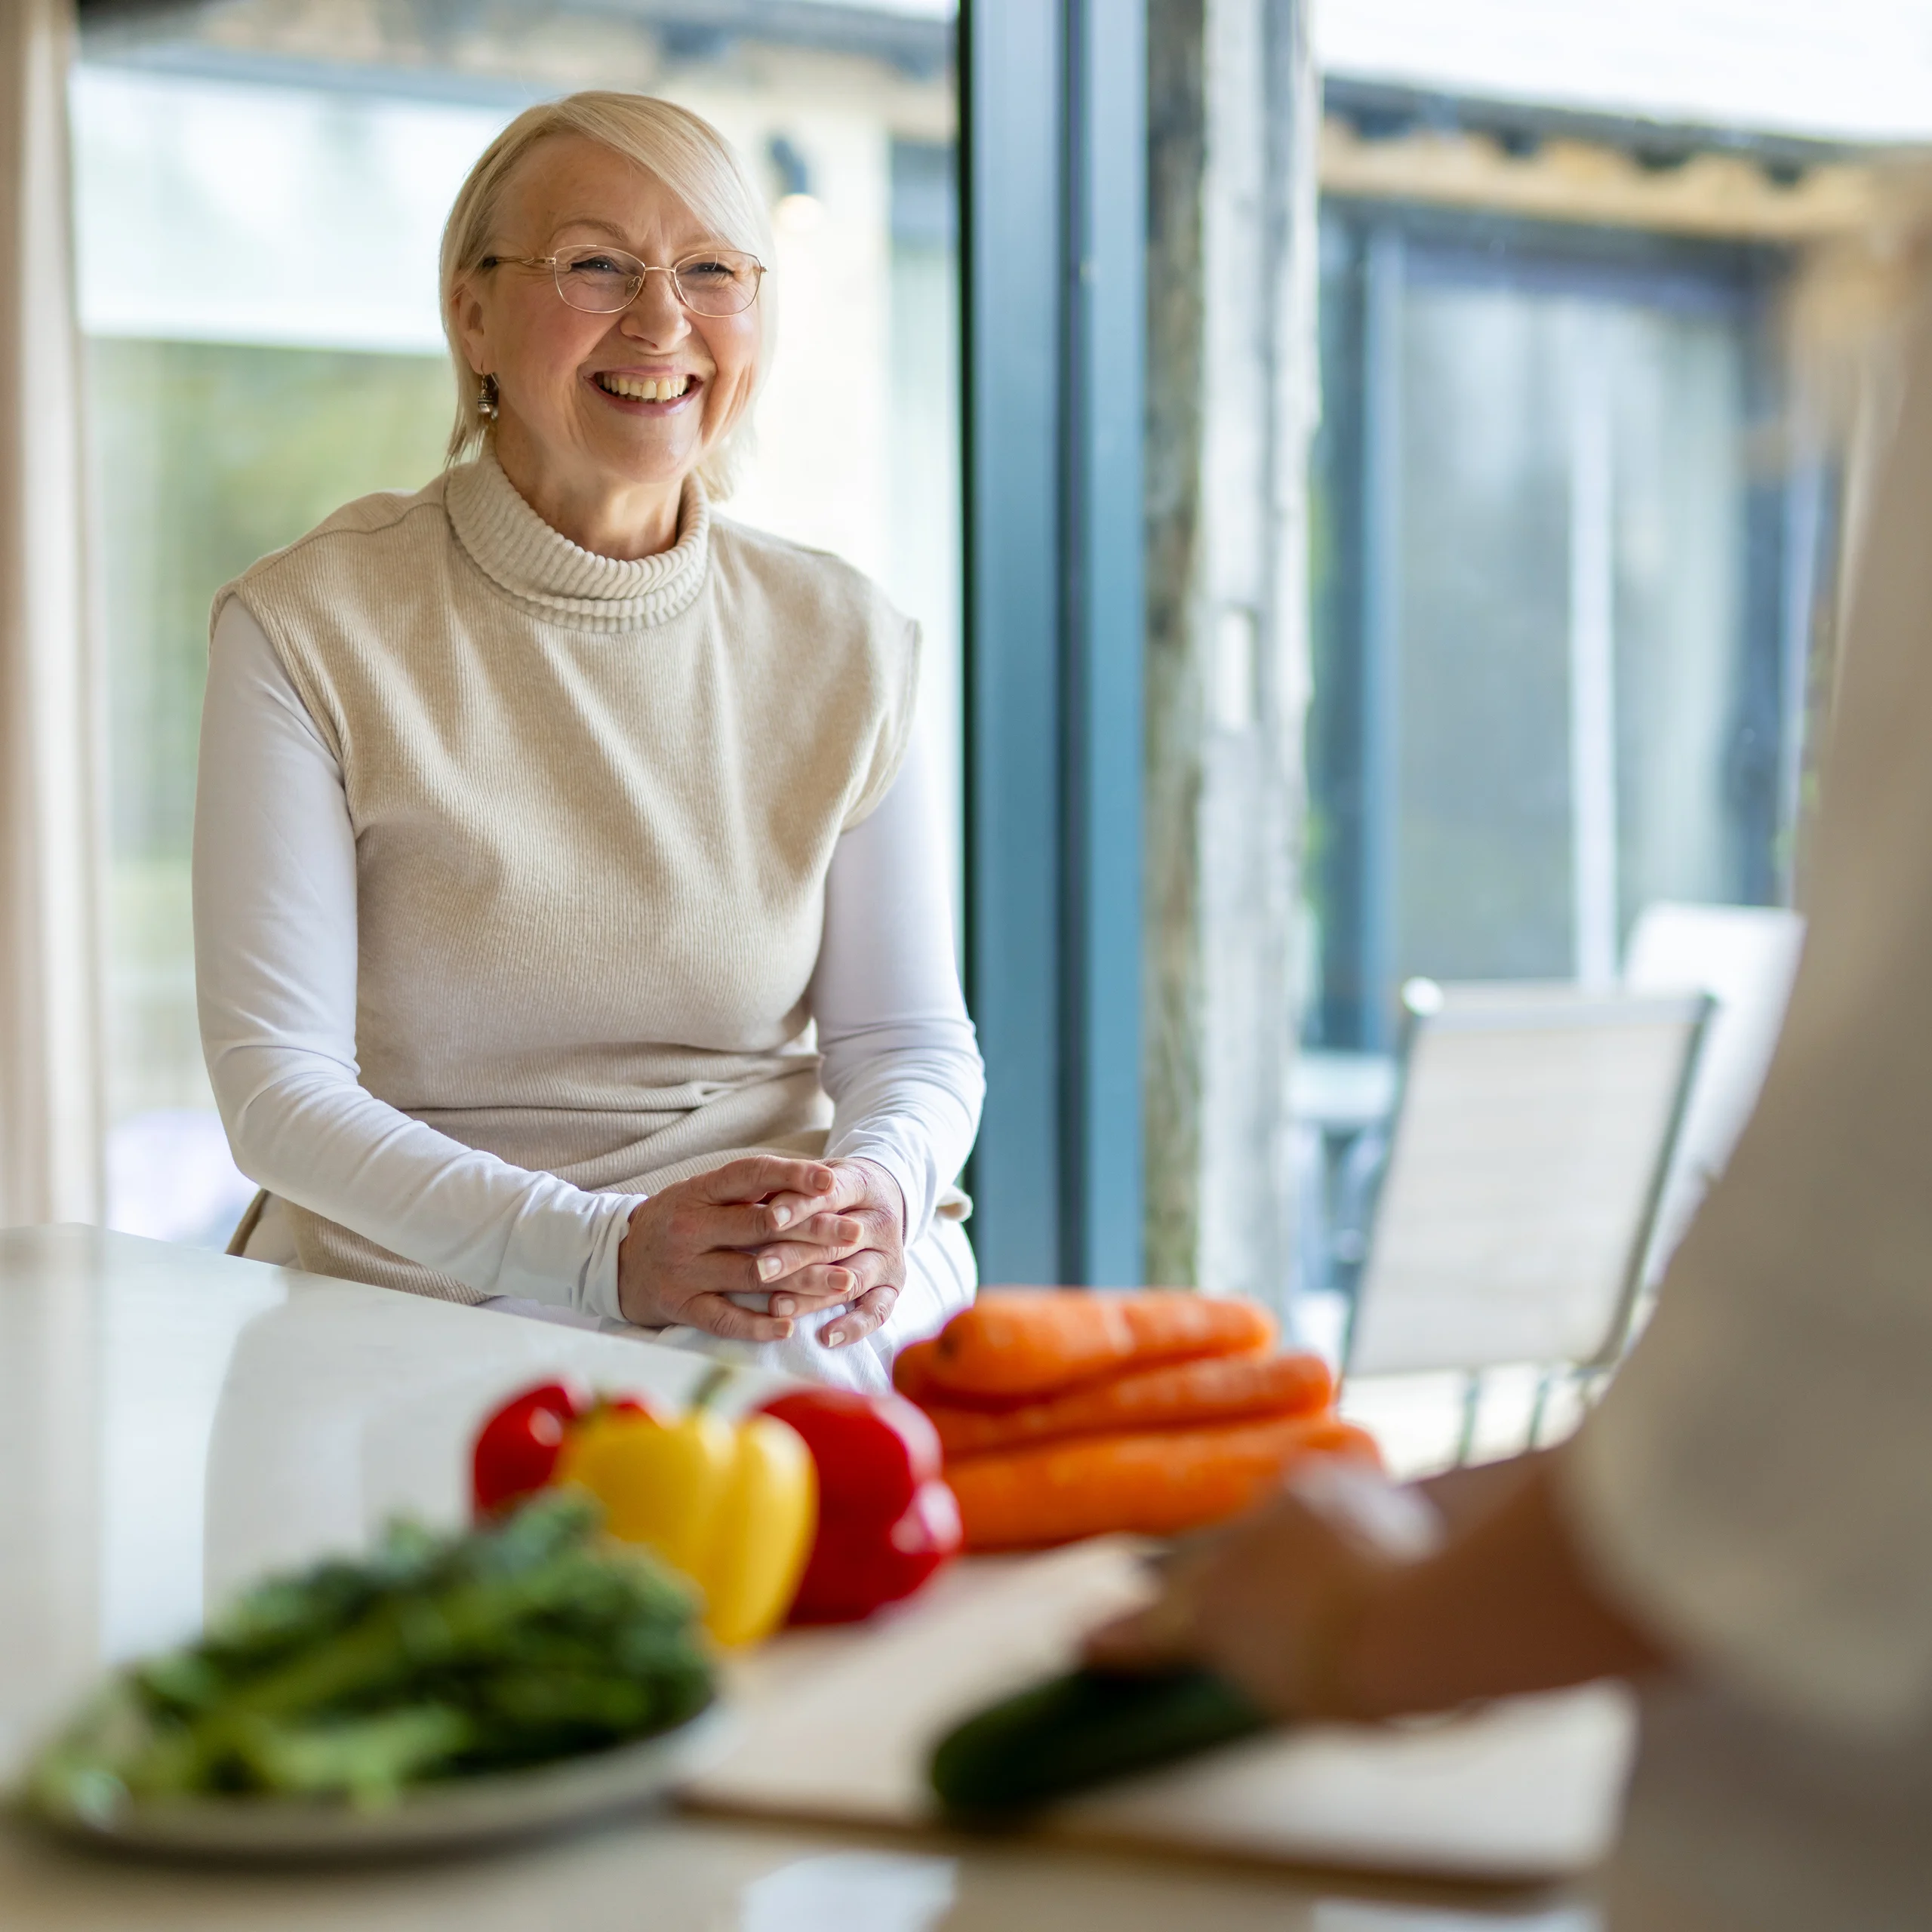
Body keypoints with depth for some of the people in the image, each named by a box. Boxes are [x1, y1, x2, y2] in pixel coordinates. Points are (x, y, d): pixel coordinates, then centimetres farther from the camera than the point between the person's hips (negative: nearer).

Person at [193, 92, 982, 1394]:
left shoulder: (846, 646, 7)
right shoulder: (304, 633, -3)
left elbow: (913, 1039, 8)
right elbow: (276, 1087, -8)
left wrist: (877, 1189, -17)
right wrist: (605, 1253, -22)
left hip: (813, 1305, 3)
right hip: (420, 1290, -2)